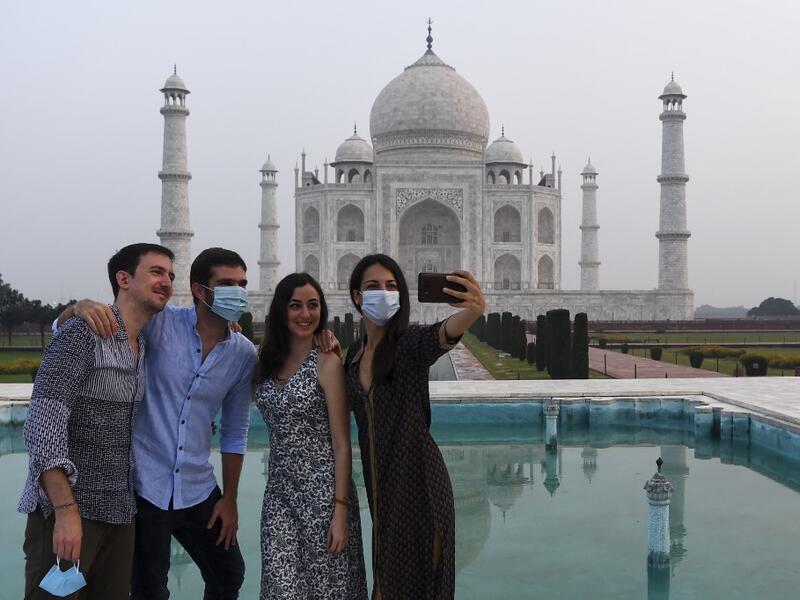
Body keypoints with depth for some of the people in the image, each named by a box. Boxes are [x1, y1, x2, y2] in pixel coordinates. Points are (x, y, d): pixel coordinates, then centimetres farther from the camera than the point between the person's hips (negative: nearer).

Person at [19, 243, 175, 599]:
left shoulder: (146, 345, 12)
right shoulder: (83, 333, -12)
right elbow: (44, 419, -18)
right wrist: (66, 510, -25)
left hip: (119, 512, 7)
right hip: (66, 509, -7)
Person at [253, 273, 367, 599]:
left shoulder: (327, 362, -8)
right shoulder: (267, 361, 8)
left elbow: (341, 444, -9)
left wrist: (341, 511, -14)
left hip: (322, 493, -4)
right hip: (278, 493, 4)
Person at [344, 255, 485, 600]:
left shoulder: (410, 343, -13)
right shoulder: (354, 354, 6)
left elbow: (444, 333, -36)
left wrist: (474, 310, -58)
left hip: (417, 478, -6)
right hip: (379, 482, 6)